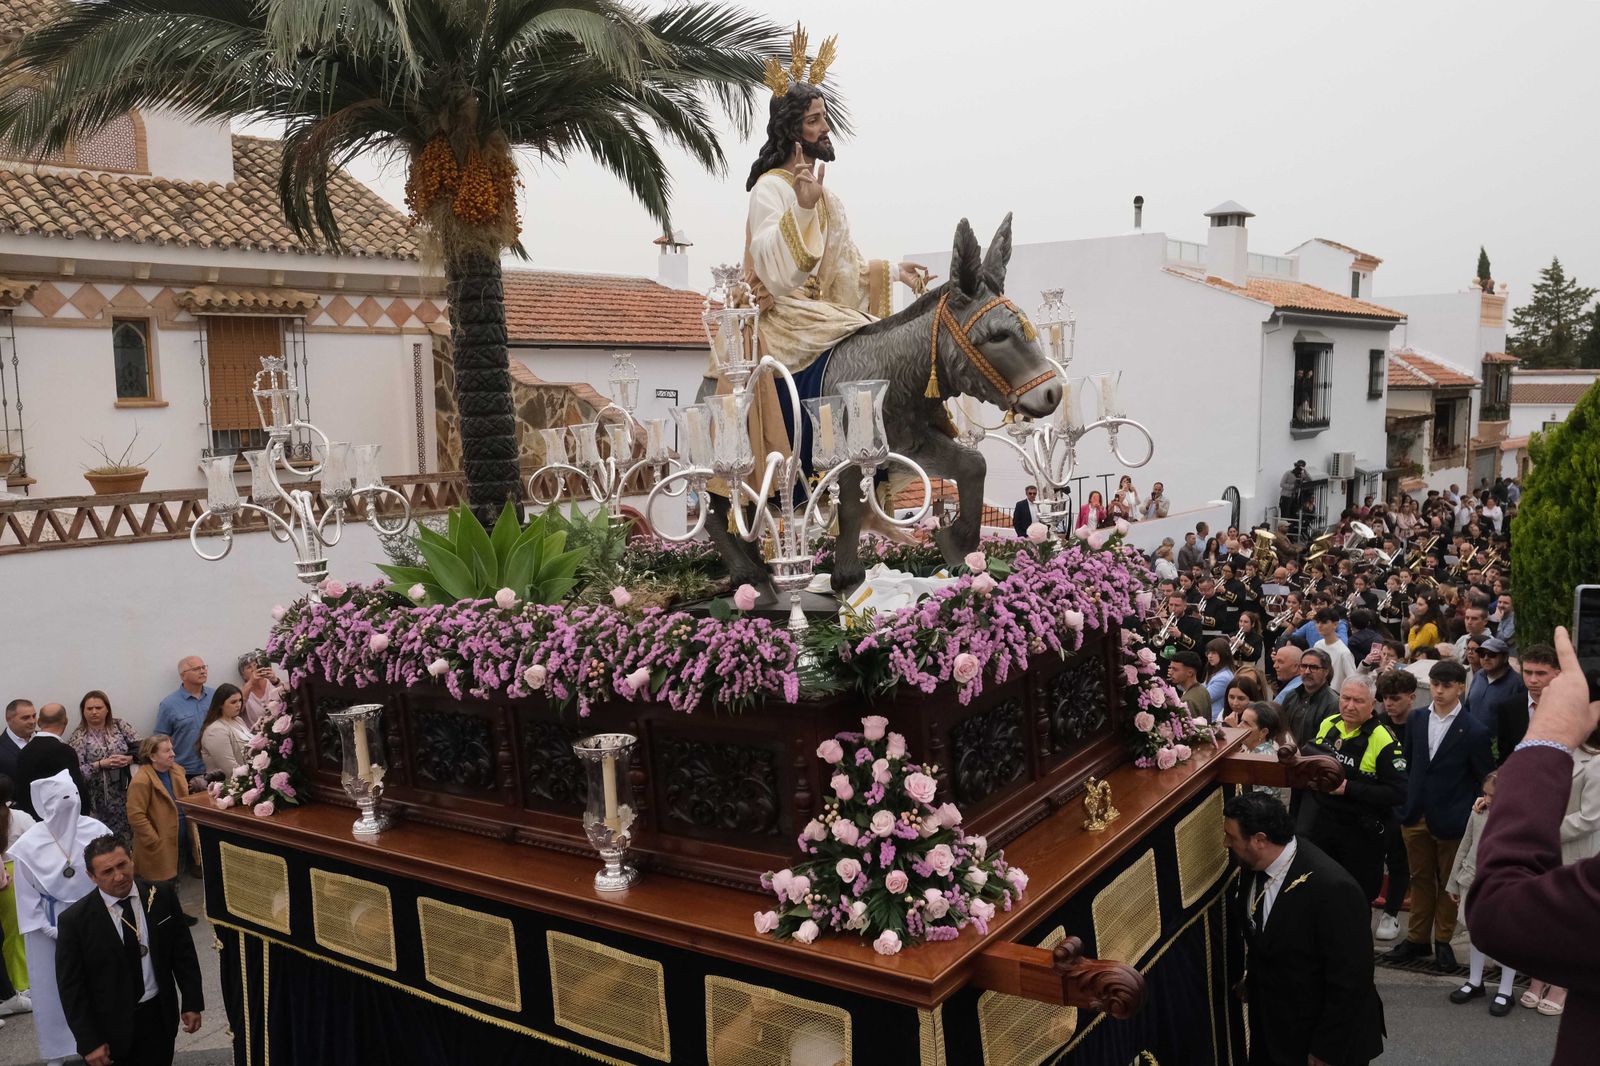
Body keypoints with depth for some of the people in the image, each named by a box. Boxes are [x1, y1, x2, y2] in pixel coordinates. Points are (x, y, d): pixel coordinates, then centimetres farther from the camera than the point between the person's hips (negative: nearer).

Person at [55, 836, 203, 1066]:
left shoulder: (162, 897, -6)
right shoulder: (75, 920, -13)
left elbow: (183, 952, 3)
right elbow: (71, 987, -8)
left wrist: (192, 1003, 2)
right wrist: (88, 1043, -10)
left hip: (159, 1018, 2)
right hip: (111, 1029, -2)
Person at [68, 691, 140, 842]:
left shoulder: (119, 725, 6)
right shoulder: (78, 737, 0)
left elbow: (140, 749, 5)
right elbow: (75, 770, -8)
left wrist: (128, 759, -13)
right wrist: (101, 764, -17)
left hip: (124, 792, 2)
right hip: (98, 800, -2)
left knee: (127, 833, -1)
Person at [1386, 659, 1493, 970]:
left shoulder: (1474, 731, -11)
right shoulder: (1416, 721, 4)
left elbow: (1486, 780, -5)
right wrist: (1406, 803, 8)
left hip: (1450, 821, -4)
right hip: (1416, 816, 4)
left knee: (1448, 882, 11)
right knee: (1420, 879, 14)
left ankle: (1443, 941, 24)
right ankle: (1417, 939, 23)